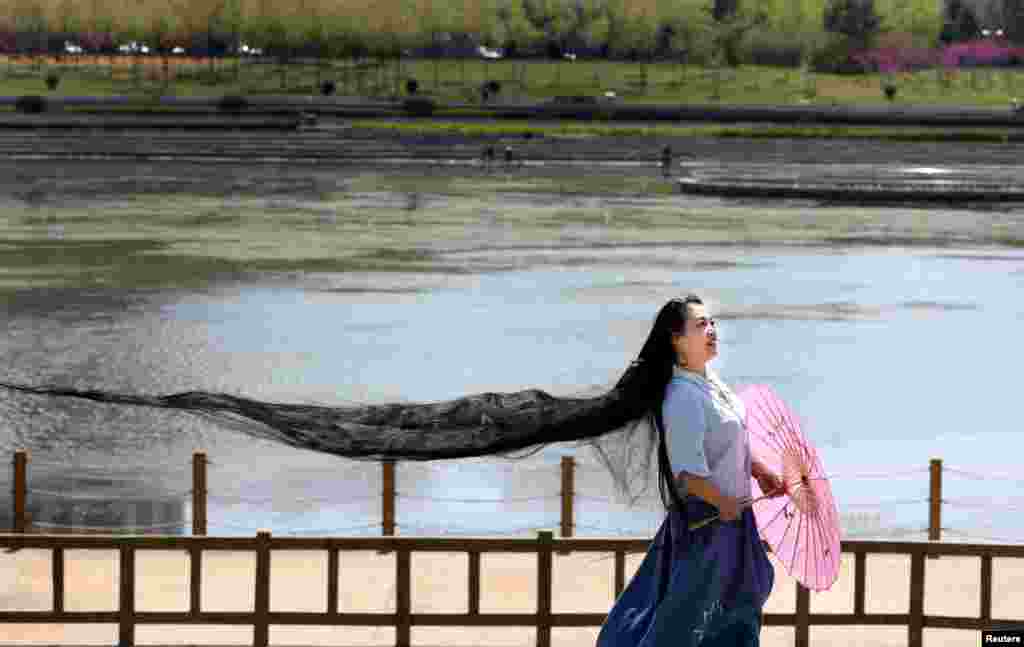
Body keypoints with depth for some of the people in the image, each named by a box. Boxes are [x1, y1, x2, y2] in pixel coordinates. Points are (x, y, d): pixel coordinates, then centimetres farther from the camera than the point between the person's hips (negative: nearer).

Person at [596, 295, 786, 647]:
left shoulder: (709, 380, 3)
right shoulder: (684, 397, -26)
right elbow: (689, 473, -28)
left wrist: (761, 472, 17)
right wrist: (724, 503, -18)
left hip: (732, 509, 10)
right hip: (707, 515, -10)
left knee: (740, 596, 20)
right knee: (688, 605, 1)